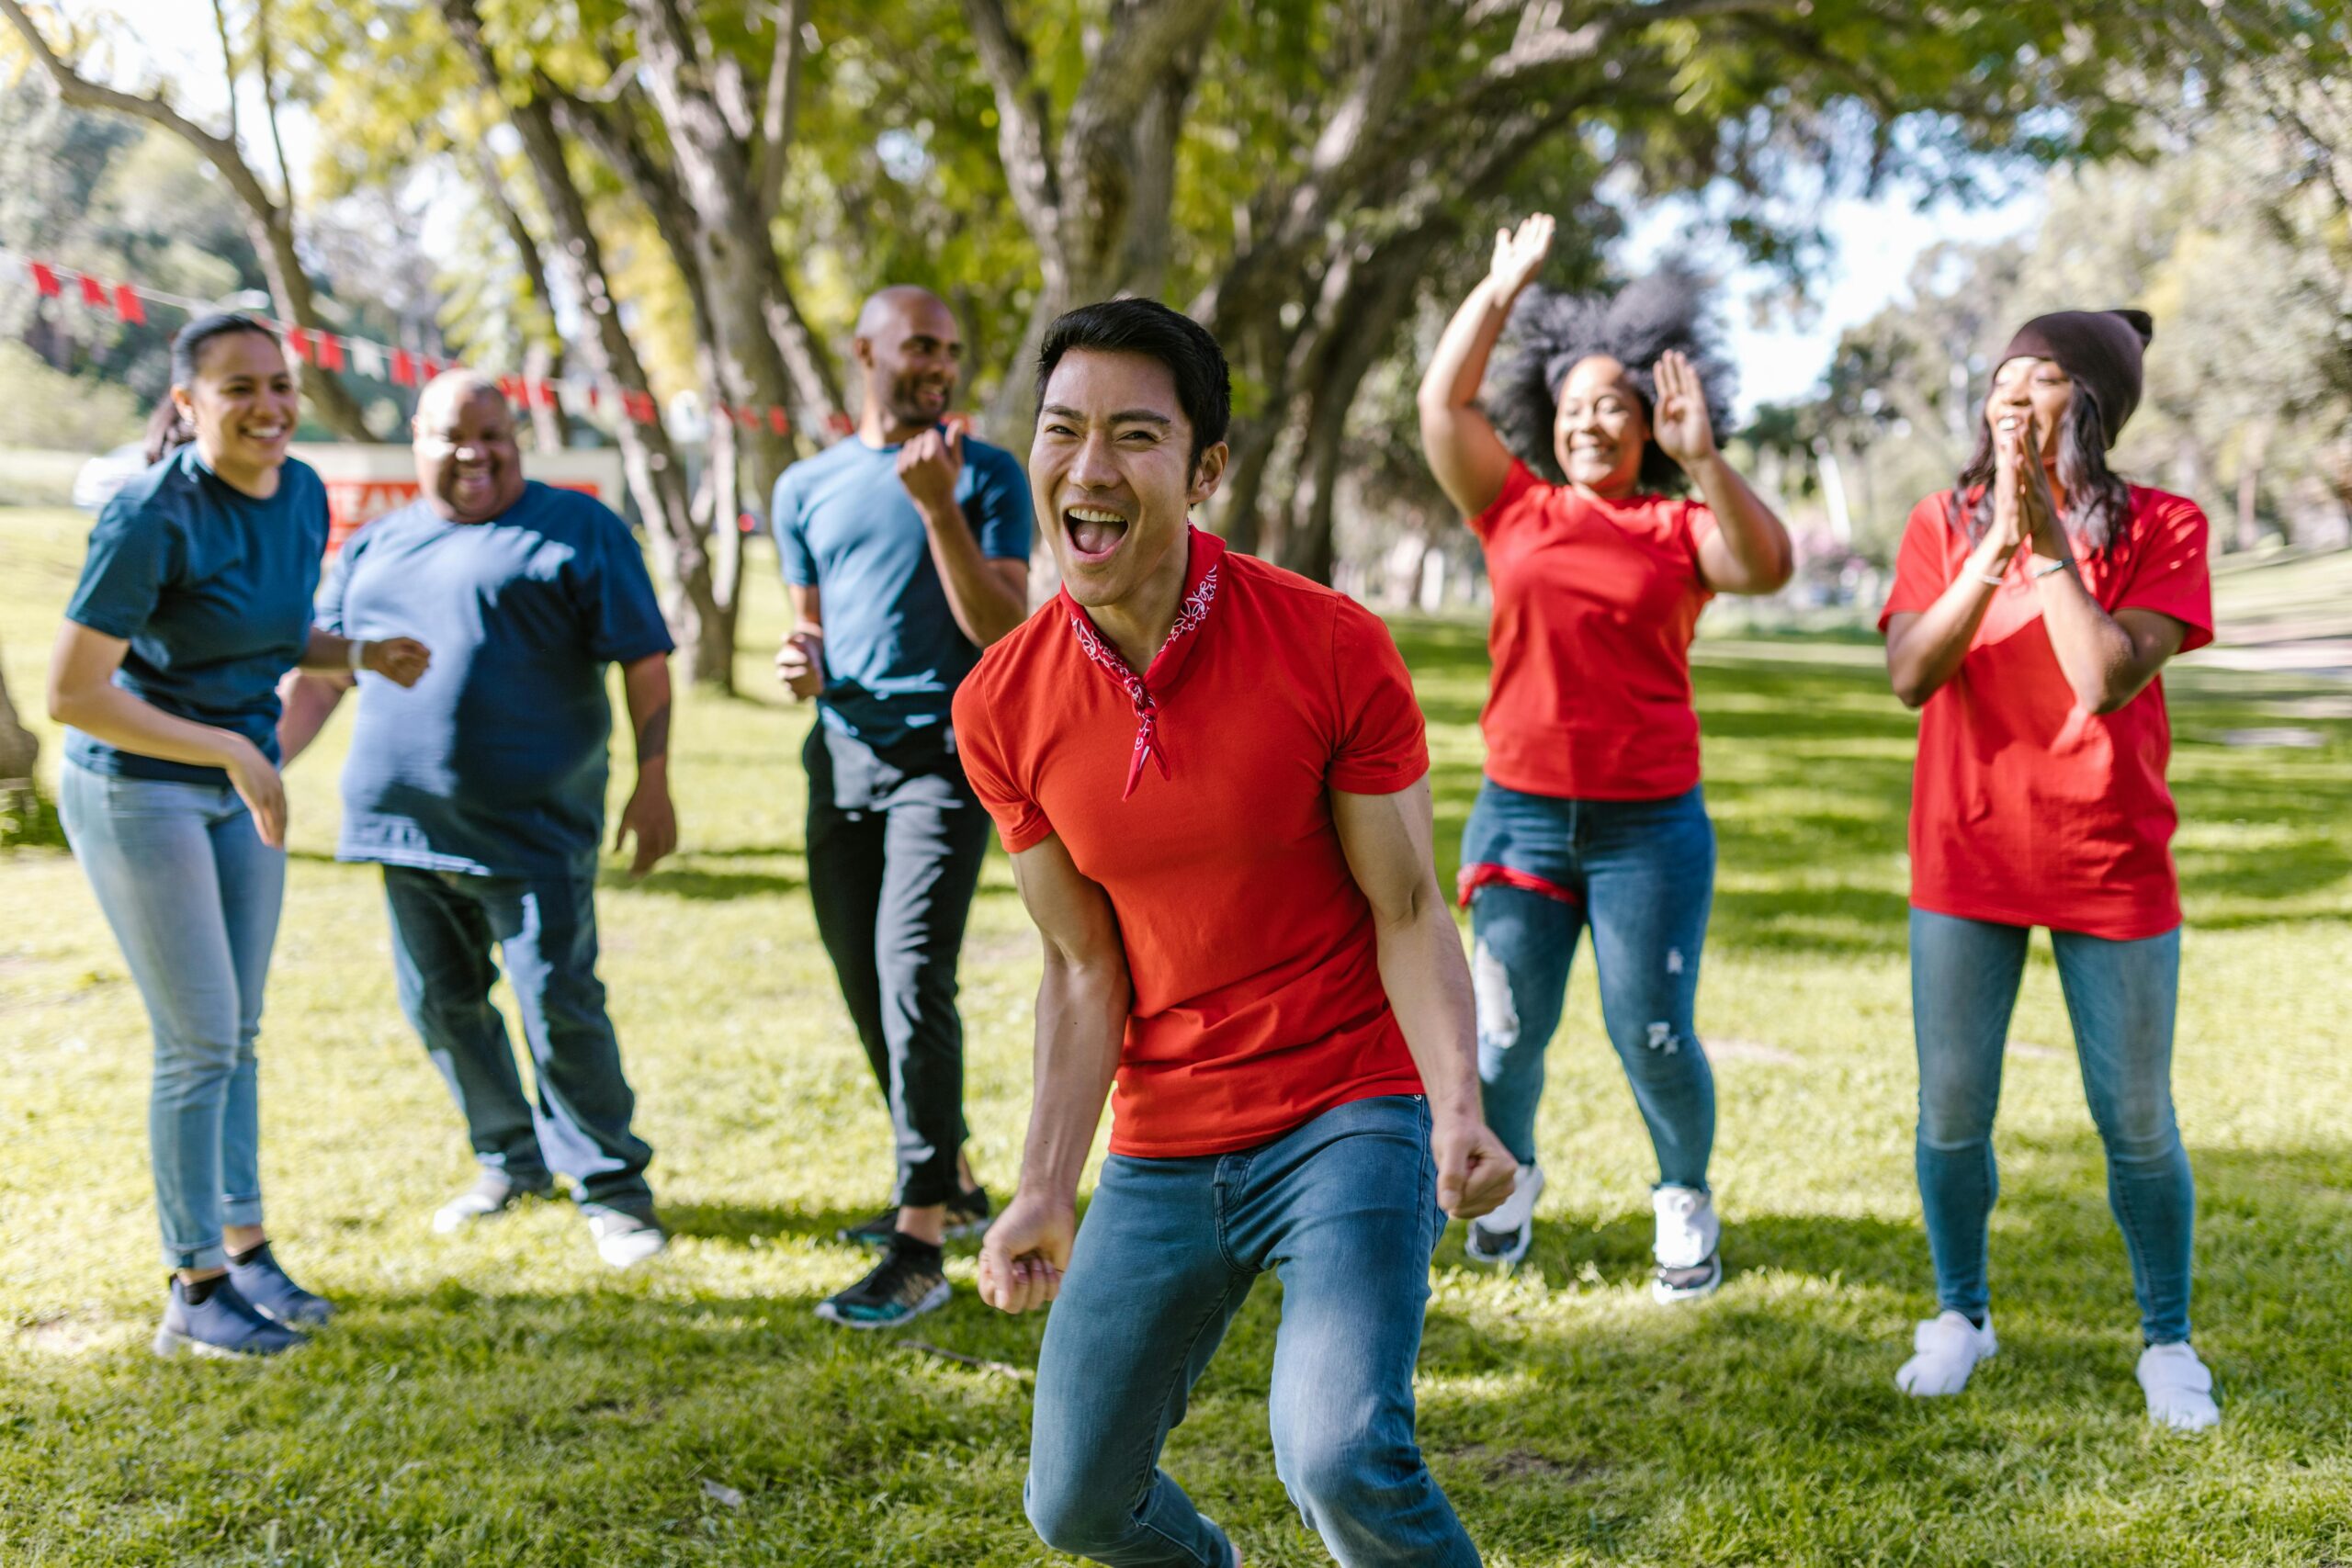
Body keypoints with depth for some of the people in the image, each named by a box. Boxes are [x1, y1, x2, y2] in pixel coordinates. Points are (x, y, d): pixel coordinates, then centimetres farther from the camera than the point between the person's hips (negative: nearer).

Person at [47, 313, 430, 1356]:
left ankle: (244, 1248, 27)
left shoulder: (301, 494, -2)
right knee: (198, 1043, -2)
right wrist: (229, 750, -23)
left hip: (242, 784, 7)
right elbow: (71, 693, -23)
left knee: (236, 1033, 14)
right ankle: (194, 1292, 10)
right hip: (137, 790, -7)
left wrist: (363, 654, -5)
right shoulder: (153, 517, -23)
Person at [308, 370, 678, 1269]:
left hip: (531, 826, -5)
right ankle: (510, 1161, 30)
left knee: (559, 1006, -8)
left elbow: (644, 662, -2)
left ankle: (611, 1187, 6)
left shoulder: (575, 530, 0)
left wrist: (653, 782, -8)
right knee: (439, 1003, 12)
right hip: (405, 821, 6)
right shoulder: (374, 546, 15)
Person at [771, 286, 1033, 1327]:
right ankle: (950, 1185, 29)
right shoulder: (806, 489, 13)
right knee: (865, 988, 11)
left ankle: (919, 1247, -15)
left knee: (911, 978, -17)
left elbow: (1005, 634, -9)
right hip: (841, 752, 5)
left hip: (944, 754, -5)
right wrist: (800, 667, -4)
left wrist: (938, 507, -18)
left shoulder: (987, 476, 1)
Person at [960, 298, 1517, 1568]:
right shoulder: (1001, 709, -5)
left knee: (1341, 1456, -27)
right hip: (1160, 1151, 4)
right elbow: (1084, 971, 1)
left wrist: (1458, 1107, -25)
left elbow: (1407, 913, -10)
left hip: (1348, 1113, -4)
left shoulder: (1332, 649, -15)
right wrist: (1046, 1190, -8)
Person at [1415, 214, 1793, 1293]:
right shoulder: (1516, 508, 6)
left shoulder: (1680, 528, 2)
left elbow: (1768, 566, -16)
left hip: (1650, 821, -1)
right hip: (1520, 810, 2)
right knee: (1506, 1035, 6)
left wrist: (1703, 460, -23)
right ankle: (1508, 1175, 35)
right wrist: (1504, 285, 2)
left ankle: (1686, 1200, 26)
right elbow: (1443, 402, 0)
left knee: (1653, 1037, 0)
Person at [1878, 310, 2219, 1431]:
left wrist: (2049, 541, -20)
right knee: (1952, 1113, 7)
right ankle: (1960, 1315, 28)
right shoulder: (1946, 522, 2)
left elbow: (2108, 680, -20)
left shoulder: (2161, 529, -6)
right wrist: (1998, 547, -20)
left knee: (2137, 1122, 5)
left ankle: (2166, 1341, 24)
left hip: (2112, 868, -2)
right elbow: (1909, 674, -13)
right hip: (1967, 861, 2)